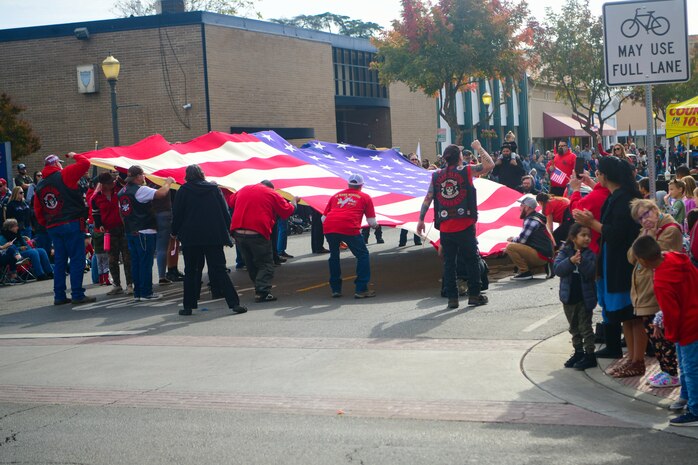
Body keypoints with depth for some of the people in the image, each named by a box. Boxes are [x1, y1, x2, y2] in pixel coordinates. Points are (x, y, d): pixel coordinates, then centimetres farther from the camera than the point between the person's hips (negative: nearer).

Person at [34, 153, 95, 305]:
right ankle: (77, 295, -5)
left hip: (53, 228, 7)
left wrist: (47, 225, 19)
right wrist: (74, 156, 10)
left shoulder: (40, 186, 14)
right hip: (72, 224, -6)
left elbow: (38, 211, 13)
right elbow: (85, 163, -8)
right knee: (77, 260, -3)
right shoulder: (64, 175, -5)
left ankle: (59, 296, 13)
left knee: (59, 261, 12)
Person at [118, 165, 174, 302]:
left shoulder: (122, 192, 11)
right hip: (144, 232, -8)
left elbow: (121, 212, 19)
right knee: (146, 263, -3)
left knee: (135, 263, 11)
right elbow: (161, 193, -24)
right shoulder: (140, 190, -15)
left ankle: (137, 293, 13)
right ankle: (146, 293, -1)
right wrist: (168, 182, -6)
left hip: (130, 232, 8)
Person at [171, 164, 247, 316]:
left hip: (190, 237, -1)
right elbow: (225, 212, 6)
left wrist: (175, 232, 15)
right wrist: (226, 232, 12)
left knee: (191, 271, 9)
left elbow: (177, 214, 1)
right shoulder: (214, 189, 7)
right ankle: (234, 303, -9)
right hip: (214, 237, 1)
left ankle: (188, 306, 8)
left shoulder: (184, 190, 1)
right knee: (219, 270, 0)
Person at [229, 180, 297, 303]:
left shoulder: (243, 190, 17)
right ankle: (262, 291, -11)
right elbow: (287, 211, 7)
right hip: (258, 234, -5)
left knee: (251, 264, 18)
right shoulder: (272, 194, 4)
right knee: (266, 264, 3)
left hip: (238, 233, 5)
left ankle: (259, 289, 21)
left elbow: (230, 203, 31)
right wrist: (294, 202, 28)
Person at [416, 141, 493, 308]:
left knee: (449, 263, 7)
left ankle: (452, 297, 7)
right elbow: (489, 165, -2)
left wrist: (421, 219, 10)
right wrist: (478, 148, 12)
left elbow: (427, 199, 5)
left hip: (445, 228, 3)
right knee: (472, 260, 8)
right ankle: (474, 294, 9)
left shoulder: (436, 176, 6)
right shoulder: (466, 171, -3)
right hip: (465, 226, -3)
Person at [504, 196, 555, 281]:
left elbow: (521, 240, -14)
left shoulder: (531, 220, -14)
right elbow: (525, 238, 21)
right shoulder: (536, 217, 17)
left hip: (541, 255, -10)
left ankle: (525, 272, -9)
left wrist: (512, 240, 6)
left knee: (510, 247, -17)